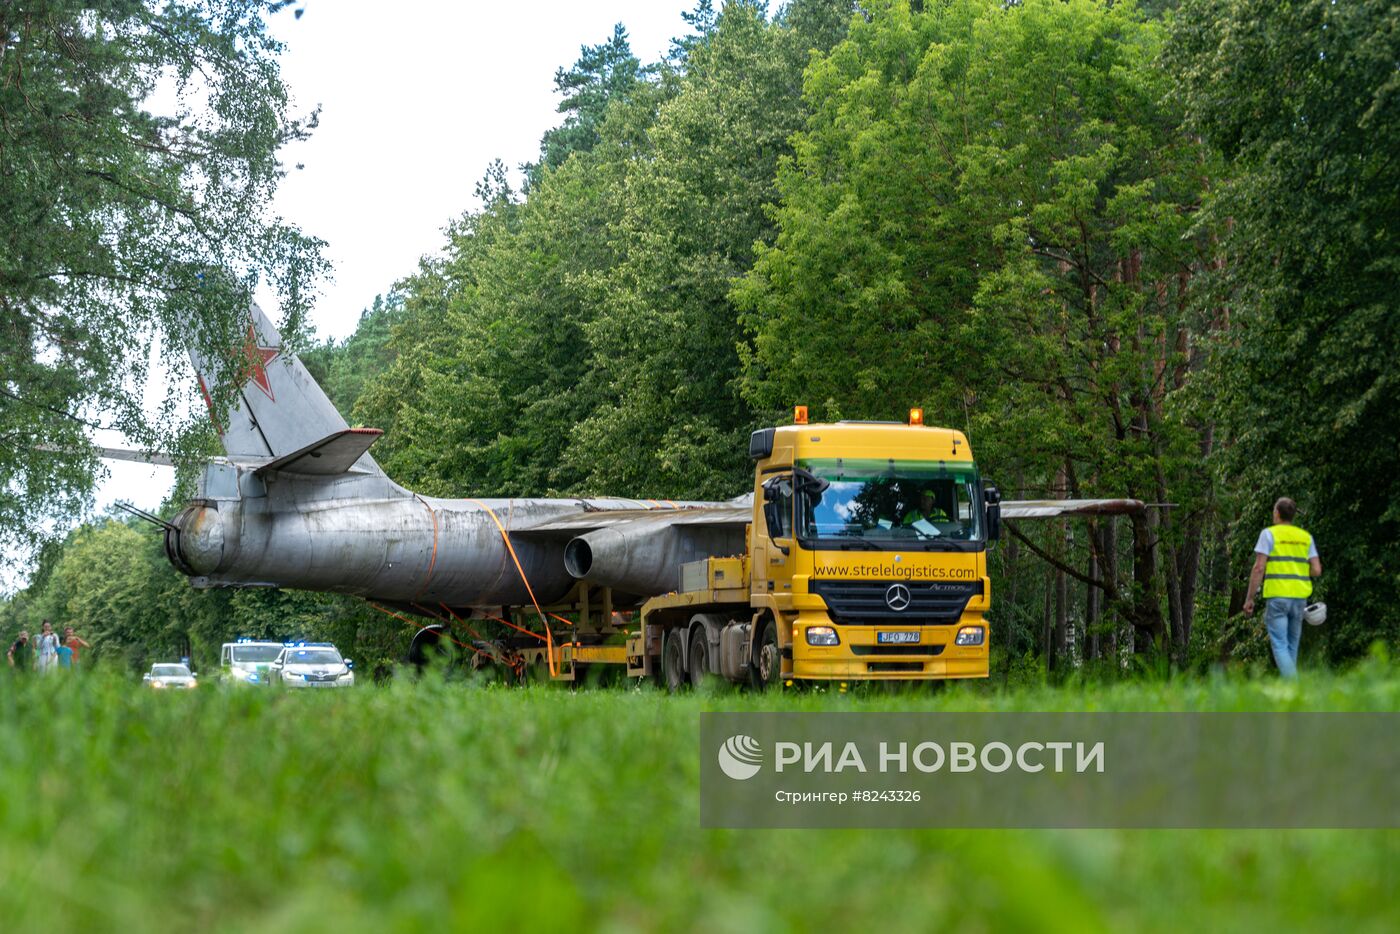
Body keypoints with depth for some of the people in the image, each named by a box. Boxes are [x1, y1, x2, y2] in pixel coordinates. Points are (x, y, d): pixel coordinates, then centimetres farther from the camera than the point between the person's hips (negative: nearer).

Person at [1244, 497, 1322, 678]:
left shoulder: (1269, 534, -2)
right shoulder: (1306, 537, 11)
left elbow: (1259, 568, -8)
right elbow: (1317, 570, 6)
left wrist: (1249, 598, -3)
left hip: (1277, 596, -5)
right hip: (1300, 597, 5)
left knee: (1280, 646, -7)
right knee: (1292, 647, 13)